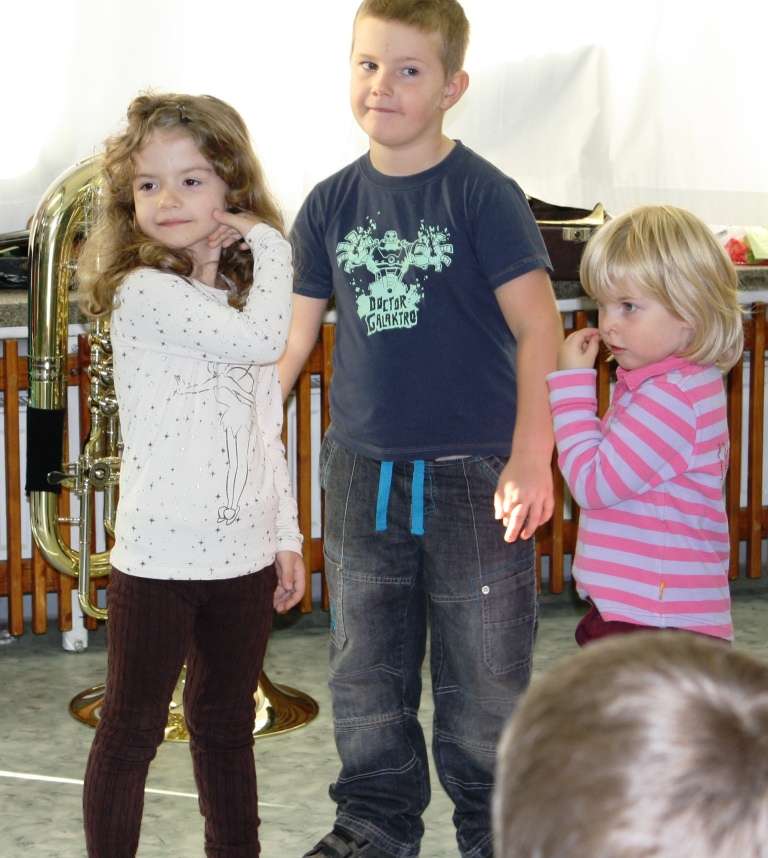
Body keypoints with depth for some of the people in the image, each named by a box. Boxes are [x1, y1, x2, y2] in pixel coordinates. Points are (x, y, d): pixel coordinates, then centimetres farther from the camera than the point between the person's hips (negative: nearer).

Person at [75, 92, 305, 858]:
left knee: (226, 724, 18)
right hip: (159, 557, -6)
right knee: (131, 730, 5)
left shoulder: (240, 296, 9)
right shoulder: (143, 292, -13)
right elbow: (260, 342, -24)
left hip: (243, 555, 6)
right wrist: (272, 248, -12)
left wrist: (287, 536, 13)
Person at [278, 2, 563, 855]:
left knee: (484, 671, 7)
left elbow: (538, 327, -12)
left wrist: (532, 457, -19)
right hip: (362, 473, 4)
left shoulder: (482, 194, -9)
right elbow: (291, 335, 10)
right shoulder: (331, 203, 4)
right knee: (365, 672, 14)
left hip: (473, 474, -4)